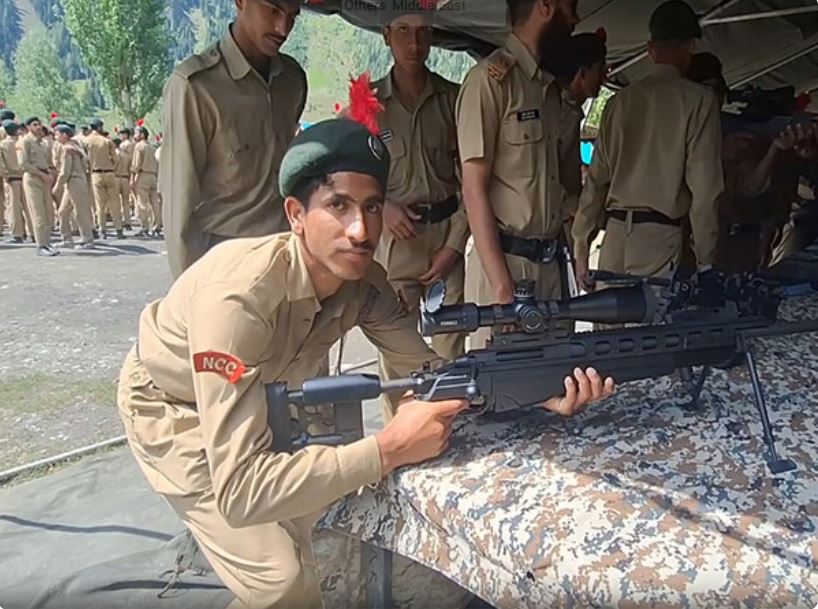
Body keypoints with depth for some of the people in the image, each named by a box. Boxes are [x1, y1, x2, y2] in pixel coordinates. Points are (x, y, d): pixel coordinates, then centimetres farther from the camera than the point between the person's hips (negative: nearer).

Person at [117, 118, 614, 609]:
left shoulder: (365, 282, -20)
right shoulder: (238, 296, -41)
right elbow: (240, 490, -42)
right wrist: (388, 451, -43)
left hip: (263, 393, 6)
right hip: (172, 407, -6)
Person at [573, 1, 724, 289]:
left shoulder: (620, 100, 10)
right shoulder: (699, 101, -2)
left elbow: (597, 178, 8)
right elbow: (704, 187, -6)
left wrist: (581, 243, 13)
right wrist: (706, 259, -1)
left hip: (615, 231, 4)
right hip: (660, 234, -4)